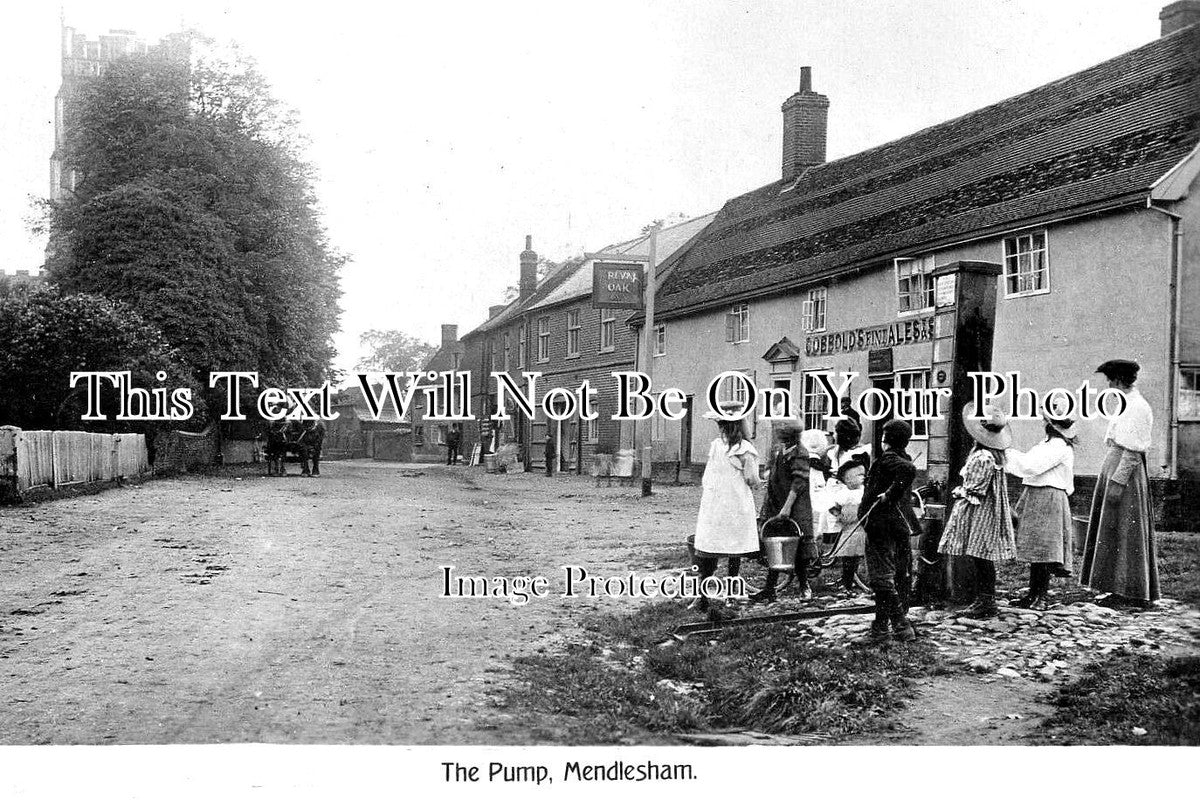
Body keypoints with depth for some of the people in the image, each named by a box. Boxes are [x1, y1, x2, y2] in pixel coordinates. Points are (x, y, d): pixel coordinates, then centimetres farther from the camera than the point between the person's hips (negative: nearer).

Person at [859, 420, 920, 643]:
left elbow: (909, 470, -32)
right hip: (902, 524, 9)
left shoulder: (886, 460, -16)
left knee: (881, 577, -4)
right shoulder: (904, 459, 12)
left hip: (882, 525, -9)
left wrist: (889, 494, -26)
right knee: (901, 576, 14)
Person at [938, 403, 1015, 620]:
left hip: (979, 512, -10)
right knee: (983, 559, 13)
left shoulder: (982, 457, -21)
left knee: (981, 558, -3)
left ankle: (986, 602, 2)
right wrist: (963, 490, 14)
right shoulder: (995, 454, 10)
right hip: (989, 511, 10)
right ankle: (984, 601, 18)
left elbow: (974, 490, -19)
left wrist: (959, 491, -2)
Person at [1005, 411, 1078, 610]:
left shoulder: (1058, 446, -14)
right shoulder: (1048, 443, 17)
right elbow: (1028, 464, 20)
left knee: (1042, 549, -7)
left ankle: (1042, 597, -3)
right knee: (1035, 549, 11)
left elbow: (1031, 466, -21)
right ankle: (1033, 594, 15)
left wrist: (1009, 453, -12)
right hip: (1035, 497, 10)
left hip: (1047, 500, -10)